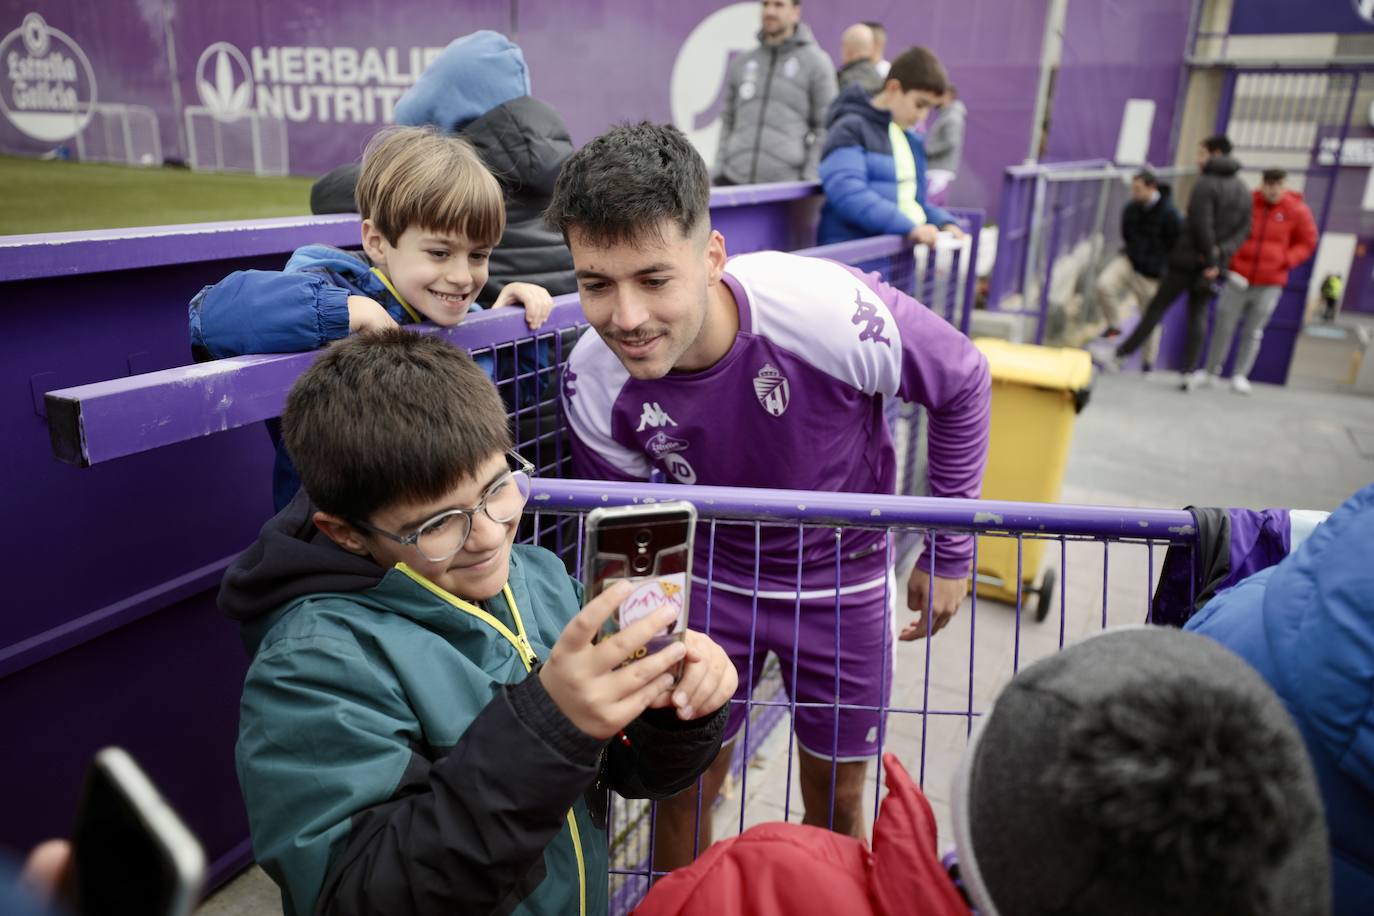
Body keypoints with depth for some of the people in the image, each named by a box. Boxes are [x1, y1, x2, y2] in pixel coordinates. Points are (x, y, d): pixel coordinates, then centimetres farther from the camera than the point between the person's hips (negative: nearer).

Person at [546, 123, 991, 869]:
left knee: (835, 800, 16)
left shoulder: (832, 312, -34)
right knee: (683, 788, 13)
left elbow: (963, 385, -13)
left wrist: (949, 555, -6)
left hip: (842, 582, -1)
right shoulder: (592, 385, -25)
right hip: (712, 579, 1)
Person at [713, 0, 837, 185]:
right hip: (734, 180, 4)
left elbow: (826, 126, 0)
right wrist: (719, 171, 9)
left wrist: (809, 177, -9)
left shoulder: (816, 62, 4)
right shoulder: (740, 63, 16)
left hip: (787, 184, -4)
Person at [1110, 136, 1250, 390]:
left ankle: (1121, 355, 2)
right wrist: (1221, 252, -6)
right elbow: (1244, 229, 7)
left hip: (1188, 257, -6)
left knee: (1157, 307, -1)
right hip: (1213, 263, 6)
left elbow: (1202, 225, -18)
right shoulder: (1243, 191, 14)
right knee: (1198, 314, 10)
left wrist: (1210, 257, -12)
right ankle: (1190, 372, 5)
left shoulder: (1207, 183, -10)